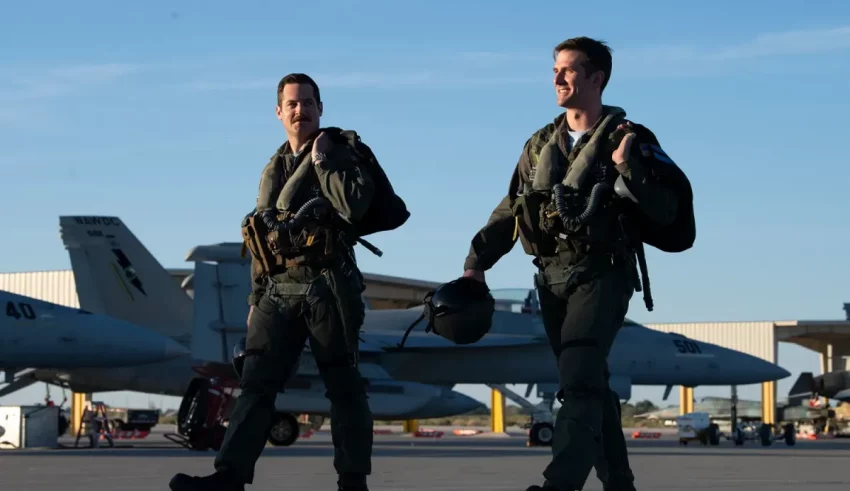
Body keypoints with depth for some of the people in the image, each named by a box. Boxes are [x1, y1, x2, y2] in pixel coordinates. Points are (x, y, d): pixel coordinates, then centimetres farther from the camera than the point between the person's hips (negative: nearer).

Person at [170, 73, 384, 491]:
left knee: (343, 385, -1)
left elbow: (354, 205, -19)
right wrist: (256, 300, 19)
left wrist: (321, 160, -11)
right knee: (256, 382, -3)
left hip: (327, 287, -5)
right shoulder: (274, 170, 19)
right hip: (279, 289, 5)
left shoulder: (342, 154, 2)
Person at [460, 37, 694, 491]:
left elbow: (668, 208, -10)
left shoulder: (629, 141, -4)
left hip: (601, 275, -6)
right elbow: (510, 211, 15)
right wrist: (478, 260, 6)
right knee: (589, 385, 11)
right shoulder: (540, 145, 12)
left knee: (579, 378, -19)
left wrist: (628, 166, -22)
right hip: (552, 278, 6)